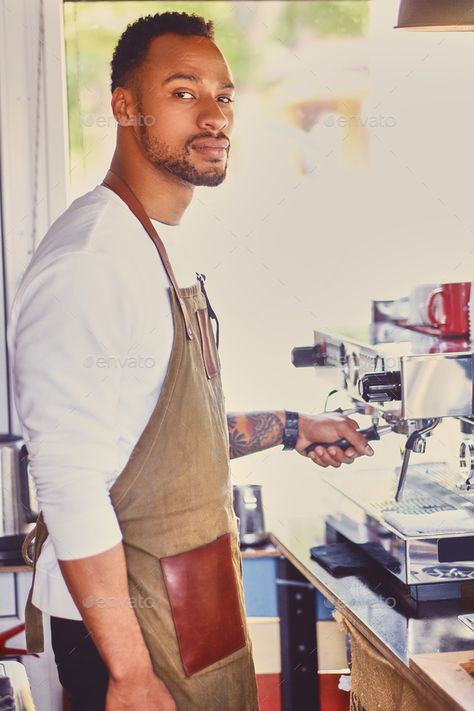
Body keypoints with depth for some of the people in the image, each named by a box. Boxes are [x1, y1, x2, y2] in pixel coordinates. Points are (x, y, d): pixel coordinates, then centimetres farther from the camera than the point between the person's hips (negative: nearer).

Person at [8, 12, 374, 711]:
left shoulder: (161, 253, 12)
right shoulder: (87, 262, -21)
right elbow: (69, 485, -25)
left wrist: (290, 428, 18)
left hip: (191, 599, 9)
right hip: (130, 624, -9)